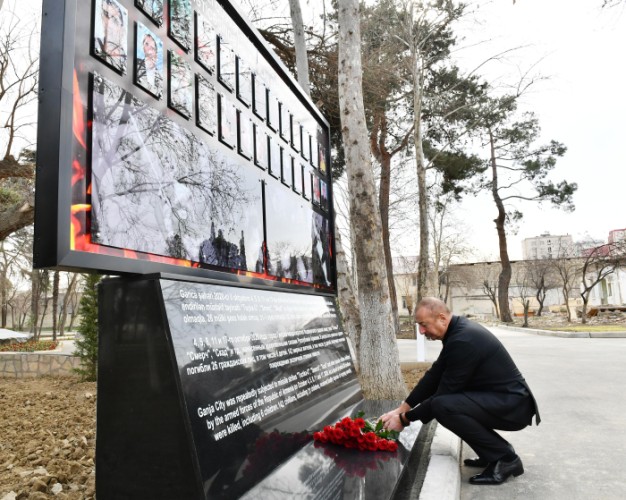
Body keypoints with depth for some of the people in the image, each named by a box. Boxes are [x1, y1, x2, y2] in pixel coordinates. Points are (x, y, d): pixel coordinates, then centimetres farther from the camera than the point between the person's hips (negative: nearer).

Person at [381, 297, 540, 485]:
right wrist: (401, 409, 7)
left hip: (513, 406, -10)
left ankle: (505, 458, -9)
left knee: (443, 406, -27)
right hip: (504, 400, 10)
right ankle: (495, 453, 14)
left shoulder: (463, 341, -24)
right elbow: (434, 376, 9)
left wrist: (405, 419, -8)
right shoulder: (458, 330, 5)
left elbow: (444, 392, -20)